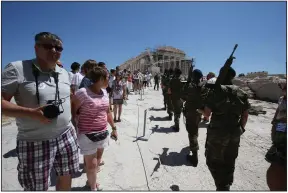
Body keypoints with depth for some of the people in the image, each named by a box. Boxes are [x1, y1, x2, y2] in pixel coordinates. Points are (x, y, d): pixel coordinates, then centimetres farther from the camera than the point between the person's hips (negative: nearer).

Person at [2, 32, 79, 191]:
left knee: (66, 177, 20)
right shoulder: (17, 69, -11)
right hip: (35, 142, -4)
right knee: (36, 187, 12)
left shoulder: (64, 73, 6)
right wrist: (32, 113, -25)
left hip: (66, 136, 5)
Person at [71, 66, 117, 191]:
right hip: (87, 135, -6)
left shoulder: (105, 92, 4)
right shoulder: (83, 93, -17)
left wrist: (113, 128, 15)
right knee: (91, 164, 6)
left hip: (102, 133, 6)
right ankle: (93, 187, 32)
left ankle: (92, 181, 45)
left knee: (97, 161, 20)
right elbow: (72, 111, -10)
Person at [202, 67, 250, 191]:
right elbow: (245, 114, 8)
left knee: (213, 160, 12)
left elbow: (207, 113, -16)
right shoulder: (240, 92, 2)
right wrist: (241, 128, 19)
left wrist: (205, 112, 6)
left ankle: (222, 187, 8)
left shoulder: (216, 90, -13)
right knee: (229, 161, 22)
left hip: (217, 132, -5)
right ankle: (226, 185, 38)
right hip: (235, 133, 6)